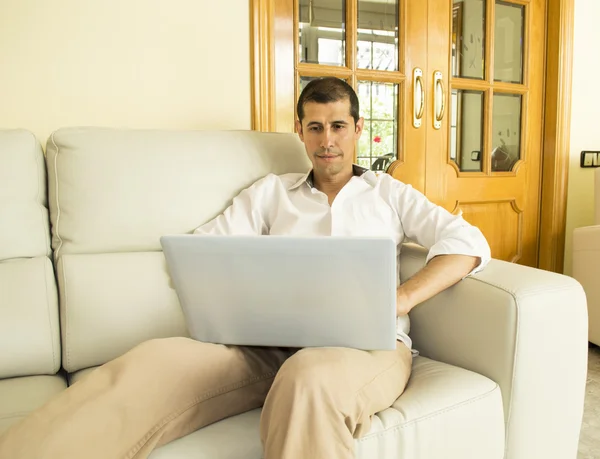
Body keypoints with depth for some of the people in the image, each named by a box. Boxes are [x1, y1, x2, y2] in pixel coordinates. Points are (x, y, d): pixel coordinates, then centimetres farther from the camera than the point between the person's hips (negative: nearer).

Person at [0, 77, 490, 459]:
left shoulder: (390, 193, 21)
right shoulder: (271, 192, 23)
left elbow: (469, 243, 9)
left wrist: (398, 299, -8)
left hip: (368, 343, -1)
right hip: (271, 343, 2)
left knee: (309, 378, -40)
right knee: (151, 363, -29)